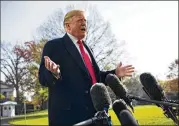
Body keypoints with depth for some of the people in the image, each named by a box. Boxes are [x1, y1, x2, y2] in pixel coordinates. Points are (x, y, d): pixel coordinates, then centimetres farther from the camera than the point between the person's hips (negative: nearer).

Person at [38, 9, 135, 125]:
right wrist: (54, 73, -31)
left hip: (93, 110, 7)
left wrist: (115, 73, 13)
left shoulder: (85, 47, 21)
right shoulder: (54, 45, -2)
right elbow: (43, 78, -9)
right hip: (68, 112, -7)